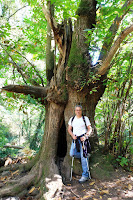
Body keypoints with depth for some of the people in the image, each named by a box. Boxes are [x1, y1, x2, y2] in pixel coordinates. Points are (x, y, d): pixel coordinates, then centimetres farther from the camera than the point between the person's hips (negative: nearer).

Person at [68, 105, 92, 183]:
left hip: (83, 138, -4)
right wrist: (73, 135, -5)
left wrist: (85, 136, -15)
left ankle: (85, 175, 7)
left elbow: (90, 129, -1)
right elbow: (69, 129, 13)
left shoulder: (85, 118, 1)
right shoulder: (72, 119, 11)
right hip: (75, 138, 4)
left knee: (83, 156, -4)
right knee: (72, 154, -7)